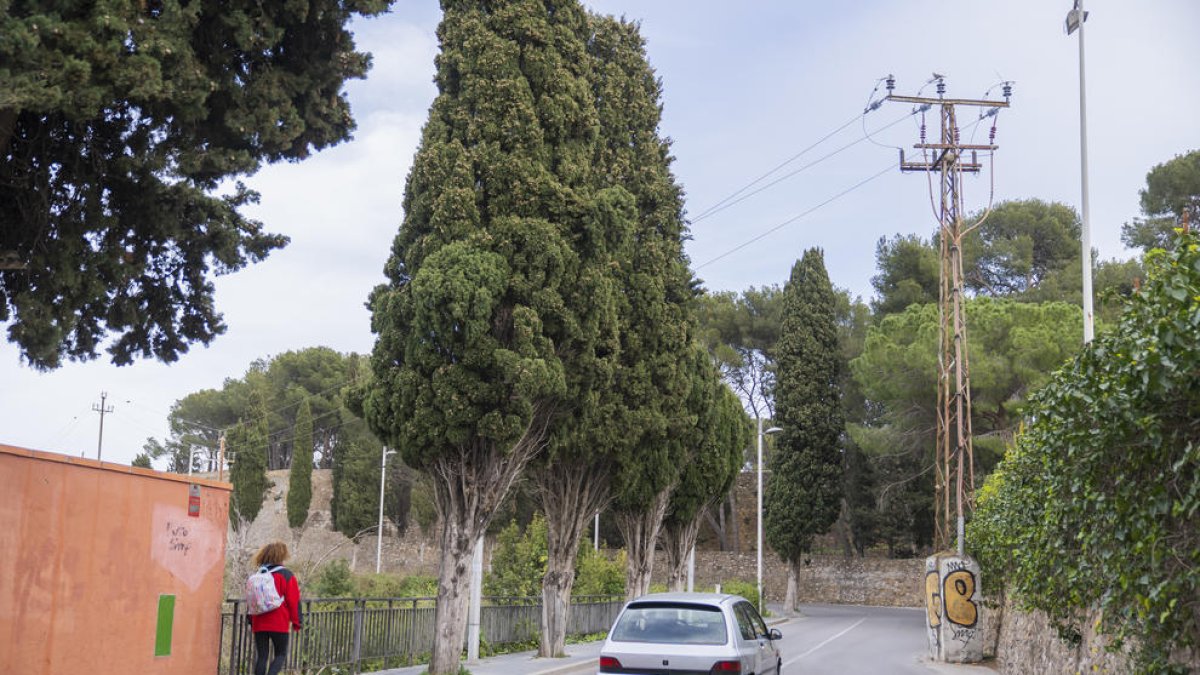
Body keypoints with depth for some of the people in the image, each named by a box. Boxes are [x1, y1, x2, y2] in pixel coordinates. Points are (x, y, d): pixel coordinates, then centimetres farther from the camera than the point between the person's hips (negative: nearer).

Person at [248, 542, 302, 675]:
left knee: (261, 656, 8)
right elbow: (294, 601, -6)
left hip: (259, 624, 4)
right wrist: (297, 622, 2)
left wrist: (251, 621, 24)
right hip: (279, 624, -4)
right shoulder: (287, 576, -6)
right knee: (281, 654, 6)